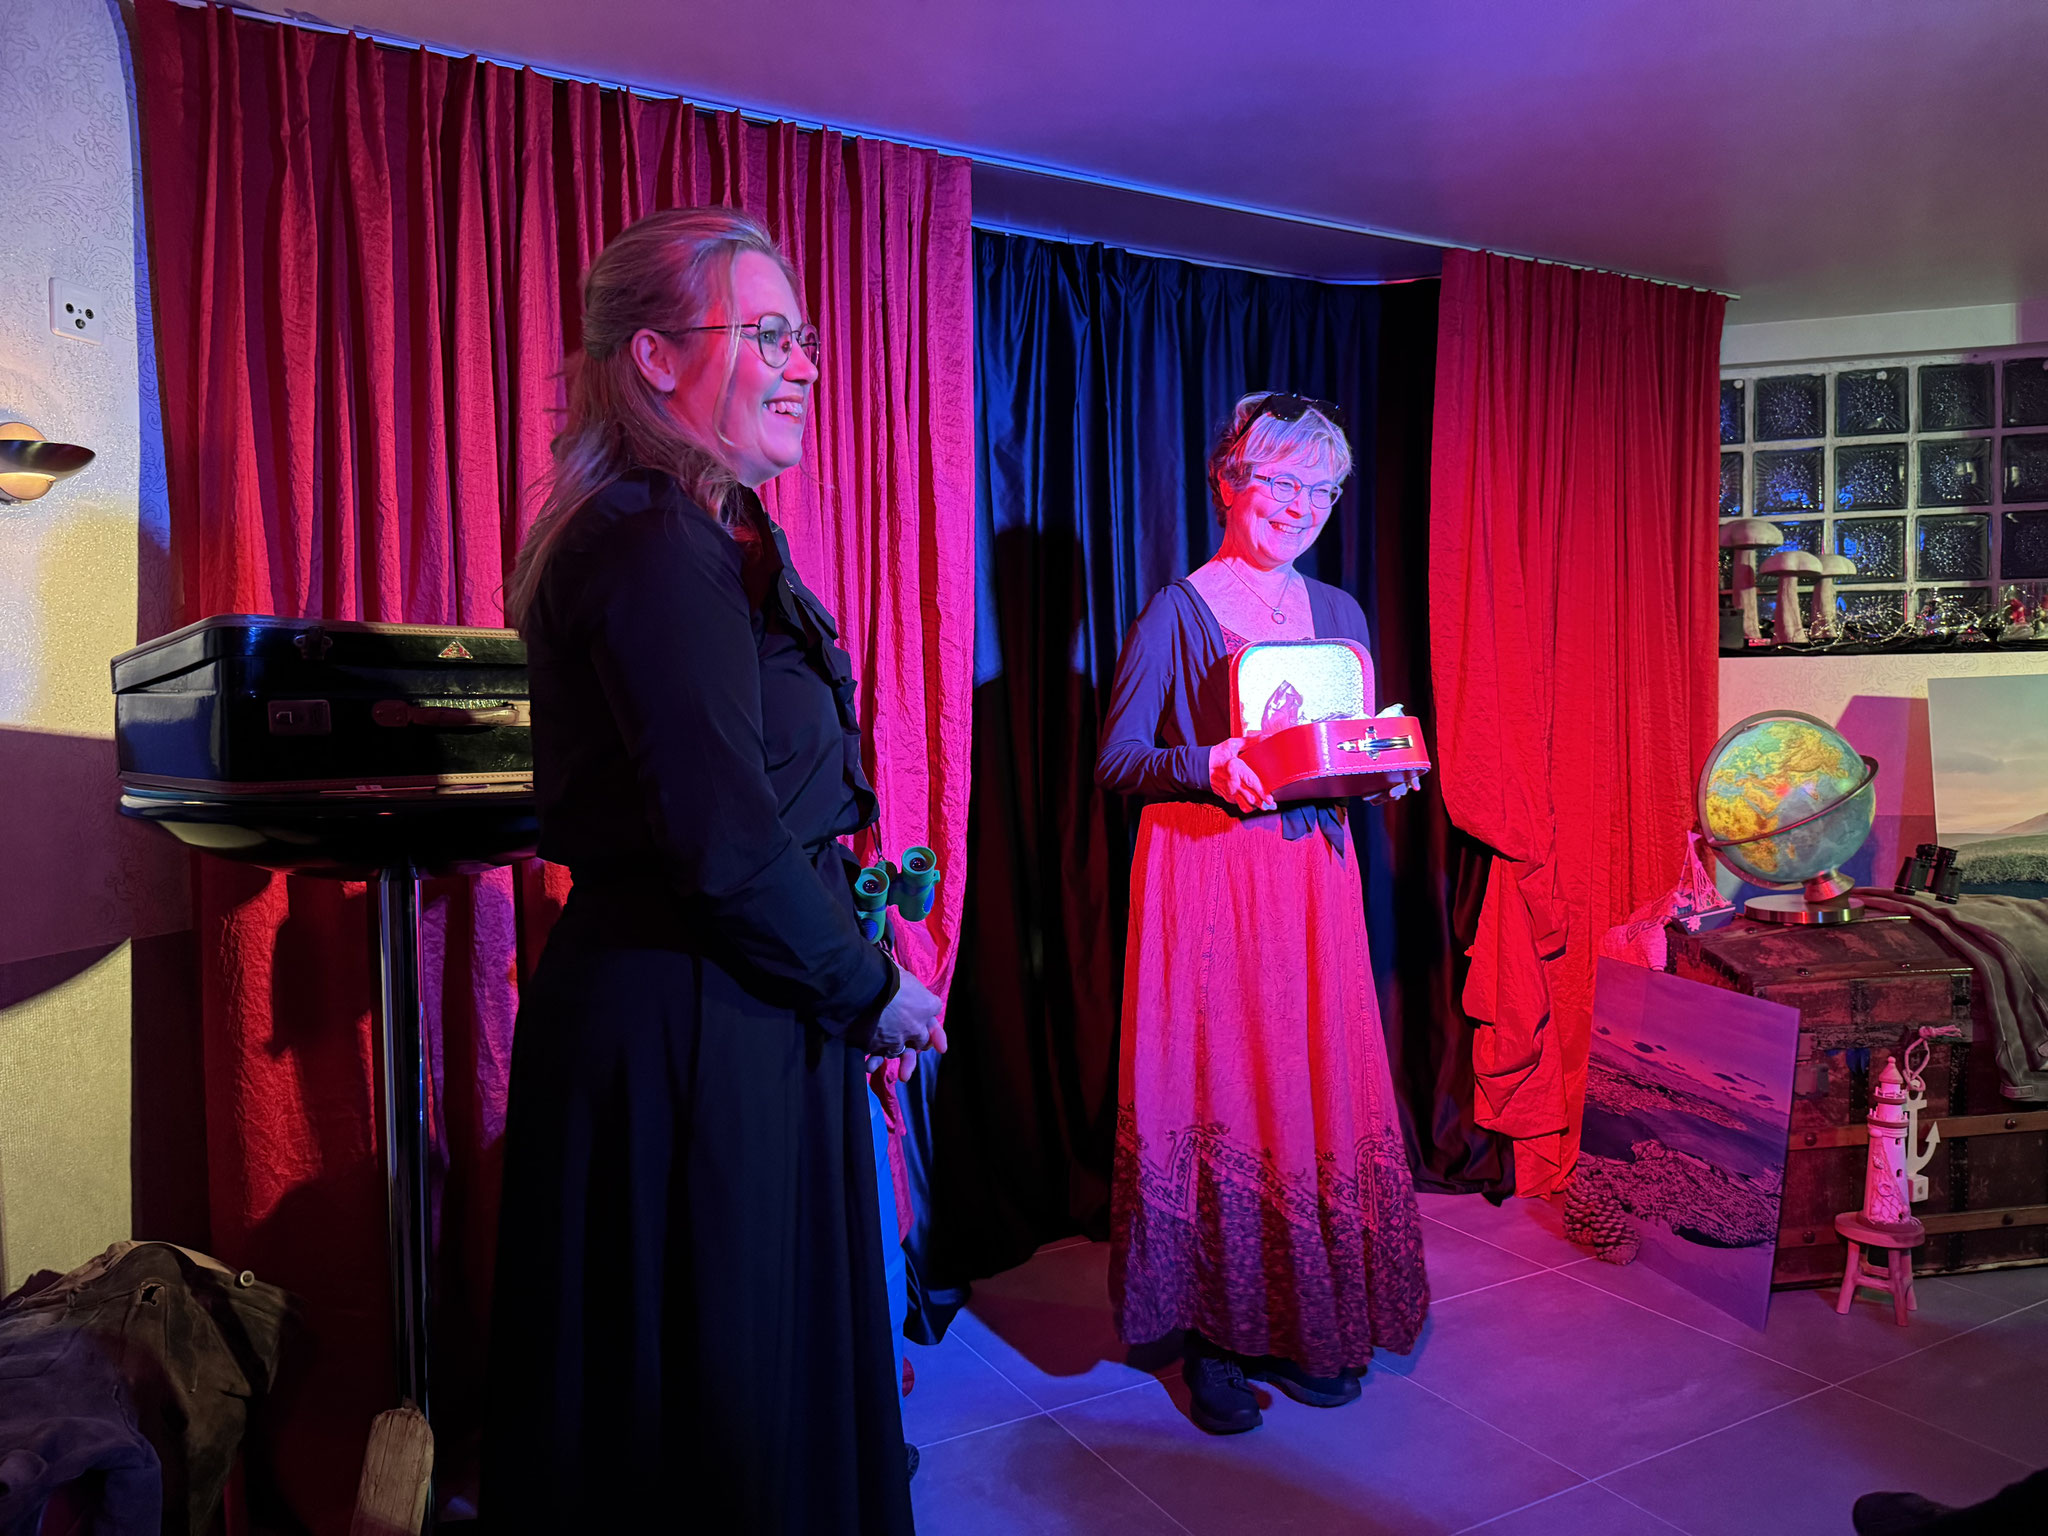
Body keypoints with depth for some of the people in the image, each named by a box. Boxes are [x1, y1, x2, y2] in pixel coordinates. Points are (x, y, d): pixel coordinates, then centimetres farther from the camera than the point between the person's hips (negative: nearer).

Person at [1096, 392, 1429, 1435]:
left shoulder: (1339, 614, 13)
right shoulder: (1175, 612, -3)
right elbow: (1115, 762, -6)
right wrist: (1206, 769, -22)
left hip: (1313, 877, 5)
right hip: (1203, 880, -4)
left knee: (1319, 1092, 7)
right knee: (1211, 1096, 0)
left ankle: (1310, 1326, 25)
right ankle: (1213, 1334, 16)